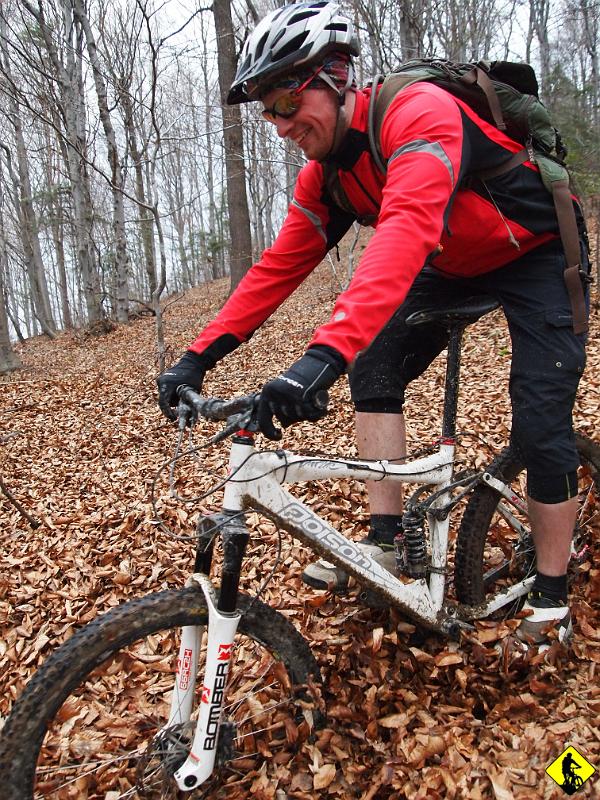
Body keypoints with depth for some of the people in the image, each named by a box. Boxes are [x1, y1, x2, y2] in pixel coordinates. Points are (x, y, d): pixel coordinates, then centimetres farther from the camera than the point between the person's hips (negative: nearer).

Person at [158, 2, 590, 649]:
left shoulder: (418, 112, -31)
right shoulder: (324, 173, -7)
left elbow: (406, 231, -48)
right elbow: (279, 265, -7)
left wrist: (325, 352, -61)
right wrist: (201, 353, -15)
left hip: (536, 254, -7)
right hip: (455, 265, 7)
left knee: (540, 430, -13)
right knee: (374, 372, -9)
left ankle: (550, 596, 7)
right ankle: (387, 540, -3)